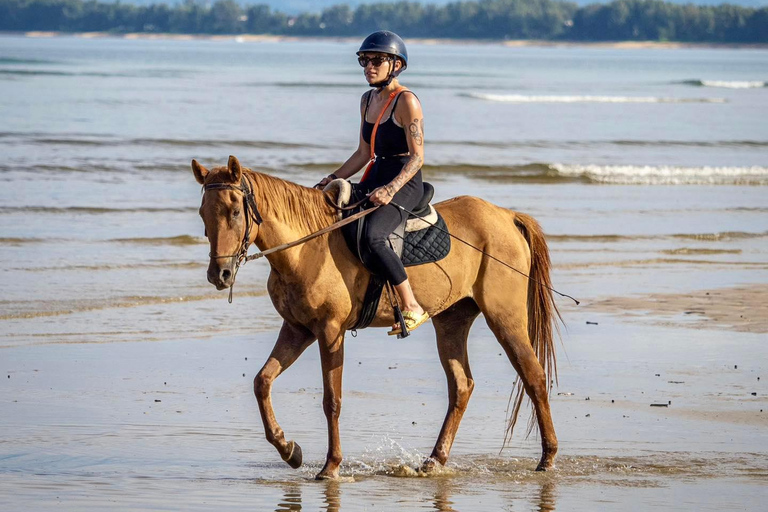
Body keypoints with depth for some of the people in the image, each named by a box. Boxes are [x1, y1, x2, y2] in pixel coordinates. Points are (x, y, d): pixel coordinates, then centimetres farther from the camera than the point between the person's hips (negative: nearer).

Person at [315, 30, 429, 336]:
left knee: (372, 237, -32)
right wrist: (331, 181, 10)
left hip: (405, 184, -9)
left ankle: (412, 308, -24)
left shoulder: (406, 102, -11)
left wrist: (391, 189, -28)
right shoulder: (368, 100, 13)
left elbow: (417, 156, -15)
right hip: (376, 179, 9)